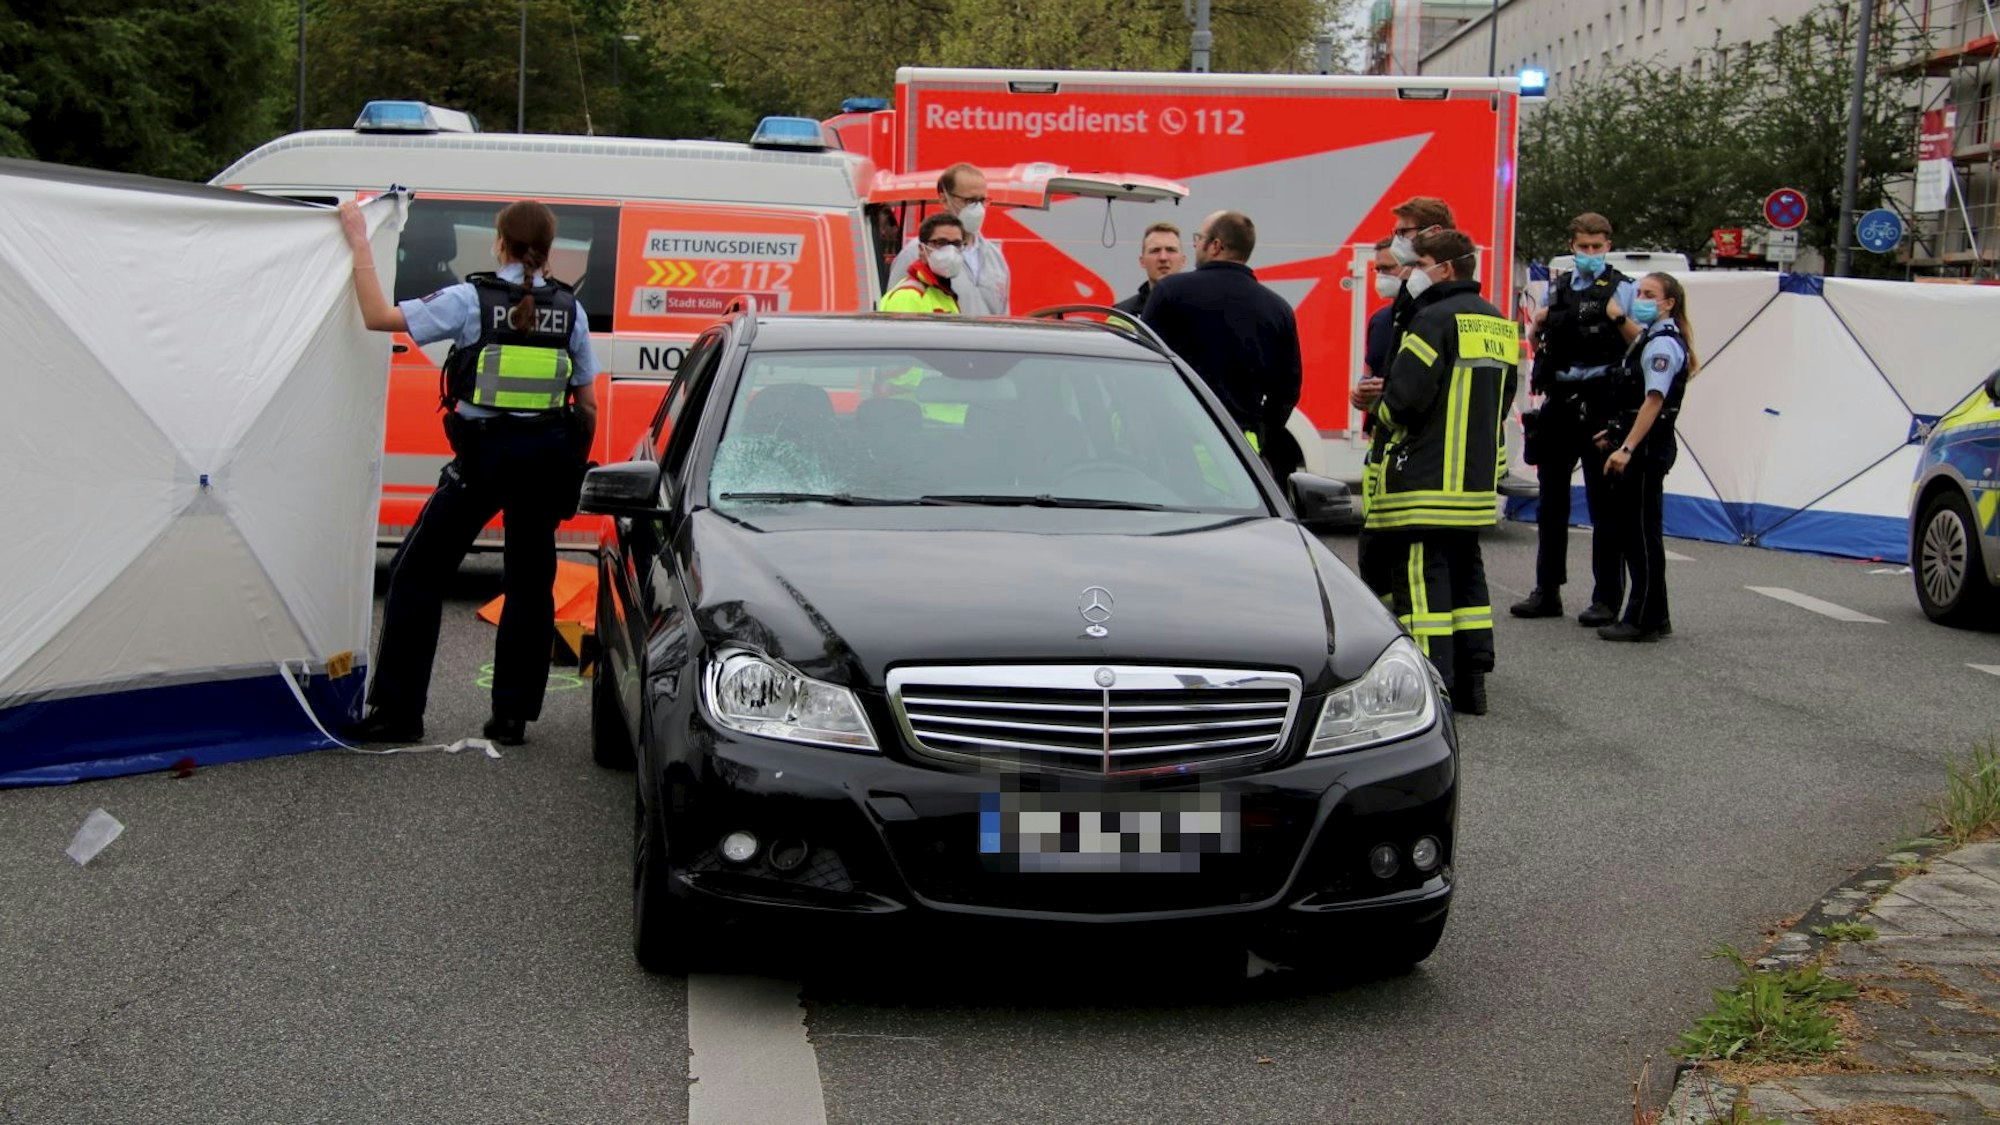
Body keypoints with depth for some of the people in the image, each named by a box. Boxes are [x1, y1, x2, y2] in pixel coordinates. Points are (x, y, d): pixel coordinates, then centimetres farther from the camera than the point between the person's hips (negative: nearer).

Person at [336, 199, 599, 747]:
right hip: (546, 456, 4)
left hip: (483, 455, -4)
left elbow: (379, 316, -5)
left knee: (418, 574, 7)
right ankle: (512, 715, 12)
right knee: (530, 583, 13)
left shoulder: (470, 300, -6)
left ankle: (397, 709, 6)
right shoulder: (569, 309, 5)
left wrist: (359, 240, 2)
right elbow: (587, 404, 8)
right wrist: (573, 470, 19)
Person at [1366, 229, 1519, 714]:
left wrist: (1383, 414, 1)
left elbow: (1405, 395, -19)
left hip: (1426, 475, -9)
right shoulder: (1500, 325, 14)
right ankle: (1471, 682, 19)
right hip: (1478, 477, 9)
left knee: (1420, 573, -6)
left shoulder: (1436, 319, -14)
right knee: (1465, 571, 16)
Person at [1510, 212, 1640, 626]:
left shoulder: (1621, 289, -1)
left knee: (1603, 502, -2)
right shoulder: (1556, 288, 14)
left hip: (1601, 402, -5)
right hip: (1559, 400, 6)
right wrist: (1537, 325, 2)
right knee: (1552, 499, 10)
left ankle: (1607, 597, 1)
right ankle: (1547, 591, 19)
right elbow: (1536, 343, 23)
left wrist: (1620, 320, -24)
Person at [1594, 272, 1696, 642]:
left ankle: (1643, 620, 0)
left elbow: (1654, 401, -22)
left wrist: (1626, 448, -26)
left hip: (1647, 448, -10)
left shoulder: (1663, 344, -15)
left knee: (1642, 532, -5)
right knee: (1628, 529, 14)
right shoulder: (1652, 338, 17)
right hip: (1643, 448, 10)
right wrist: (1616, 433, 19)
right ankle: (1653, 616, 20)